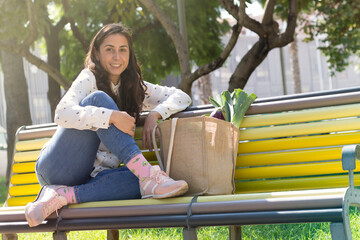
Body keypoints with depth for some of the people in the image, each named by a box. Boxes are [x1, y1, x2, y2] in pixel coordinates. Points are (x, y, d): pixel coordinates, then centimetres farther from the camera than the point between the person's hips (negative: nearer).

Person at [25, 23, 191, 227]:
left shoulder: (136, 88, 17)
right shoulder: (89, 79, 1)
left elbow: (183, 98, 12)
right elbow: (62, 114, -18)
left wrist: (155, 113, -8)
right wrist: (112, 117, -27)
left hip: (92, 177, 5)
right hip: (59, 169, -5)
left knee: (139, 182, -28)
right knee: (98, 98, -24)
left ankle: (63, 196, -31)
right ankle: (145, 172, -38)